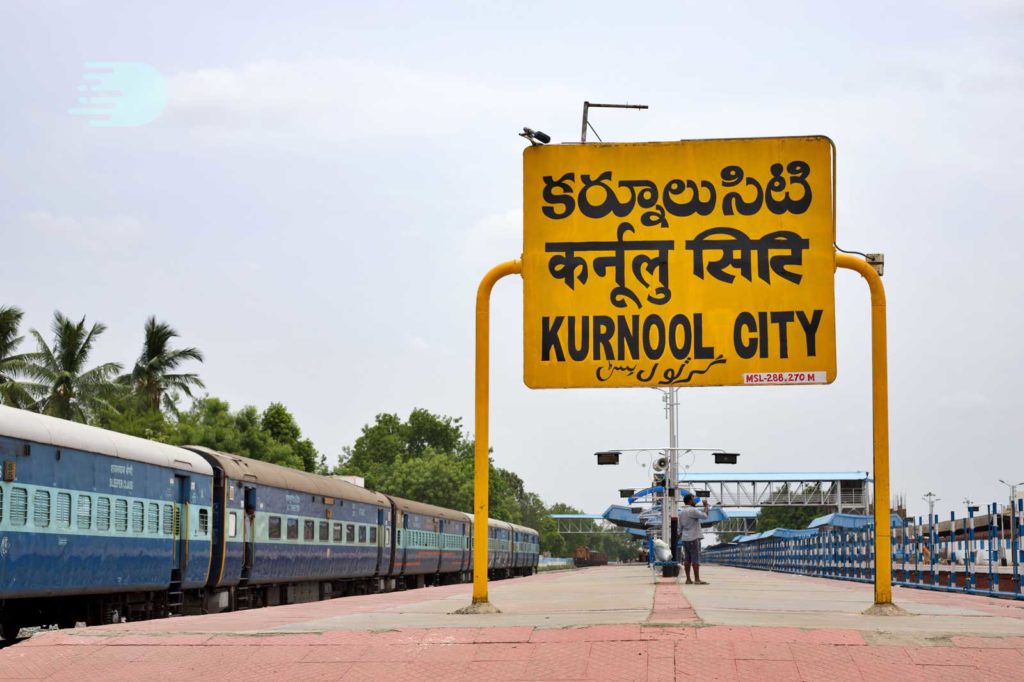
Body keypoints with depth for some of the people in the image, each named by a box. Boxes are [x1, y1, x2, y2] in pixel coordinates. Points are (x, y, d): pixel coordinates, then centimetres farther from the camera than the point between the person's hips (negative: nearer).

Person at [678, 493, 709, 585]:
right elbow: (705, 516, -19)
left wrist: (680, 535, 21)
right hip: (694, 538, -8)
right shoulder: (692, 510, -13)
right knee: (696, 559, -7)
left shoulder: (681, 512, 14)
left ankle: (688, 579, 7)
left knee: (687, 559, 7)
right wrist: (706, 506, -7)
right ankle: (697, 579, -10)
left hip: (685, 538, 8)